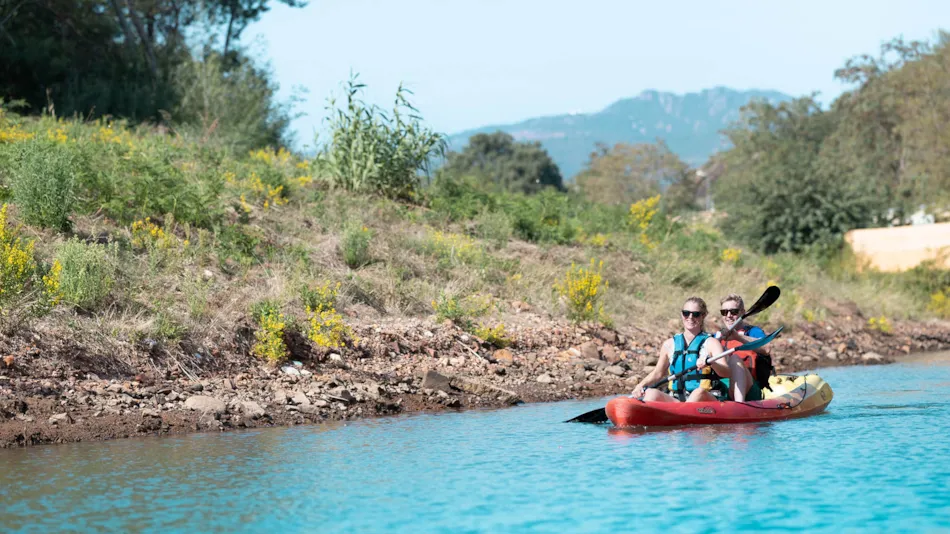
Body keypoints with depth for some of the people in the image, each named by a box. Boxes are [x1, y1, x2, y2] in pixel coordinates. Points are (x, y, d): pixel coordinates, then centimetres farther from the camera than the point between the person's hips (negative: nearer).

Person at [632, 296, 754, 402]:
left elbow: (727, 372, -11)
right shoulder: (670, 344, 15)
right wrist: (641, 386, 7)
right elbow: (658, 373, 26)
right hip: (677, 399, 4)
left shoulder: (711, 343, 3)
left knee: (699, 392, -38)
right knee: (652, 393, -22)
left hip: (709, 400, -4)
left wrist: (710, 363, -32)